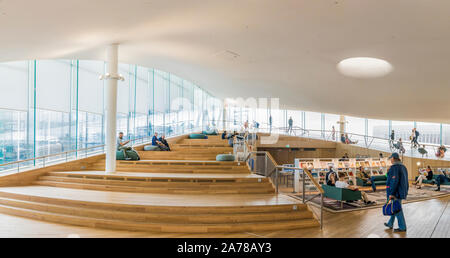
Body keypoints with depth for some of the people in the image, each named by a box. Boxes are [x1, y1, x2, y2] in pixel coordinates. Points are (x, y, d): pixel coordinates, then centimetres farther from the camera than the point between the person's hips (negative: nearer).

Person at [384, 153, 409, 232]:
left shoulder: (394, 167, -19)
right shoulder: (403, 167, 11)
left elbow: (394, 181, -24)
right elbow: (405, 180, 15)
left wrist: (391, 193, -21)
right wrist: (405, 191, 22)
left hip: (395, 191, -10)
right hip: (401, 191, 10)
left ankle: (402, 227, 9)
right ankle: (390, 224, 28)